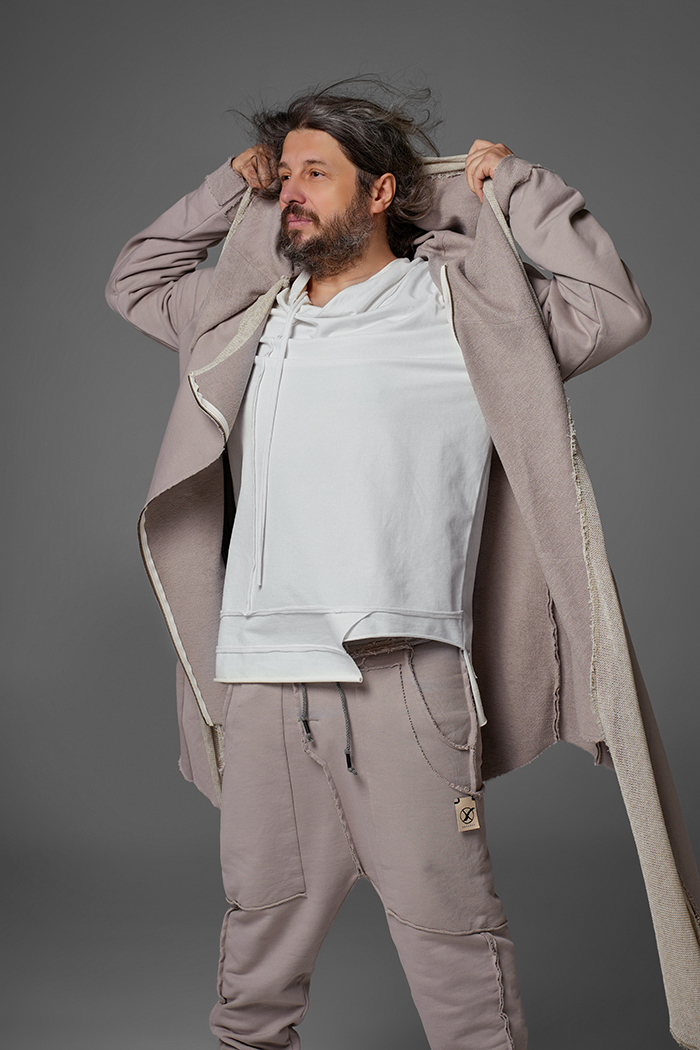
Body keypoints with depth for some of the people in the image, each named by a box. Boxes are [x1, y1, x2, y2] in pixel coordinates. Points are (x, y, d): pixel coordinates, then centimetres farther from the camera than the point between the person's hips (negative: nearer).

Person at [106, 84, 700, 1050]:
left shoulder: (458, 308, 4)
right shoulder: (256, 317, 18)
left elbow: (612, 309, -1)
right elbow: (134, 283, 33)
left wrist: (514, 185, 3)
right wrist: (227, 190, 23)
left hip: (401, 673, -4)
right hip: (260, 677, 5)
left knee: (445, 917, -1)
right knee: (262, 909, 16)